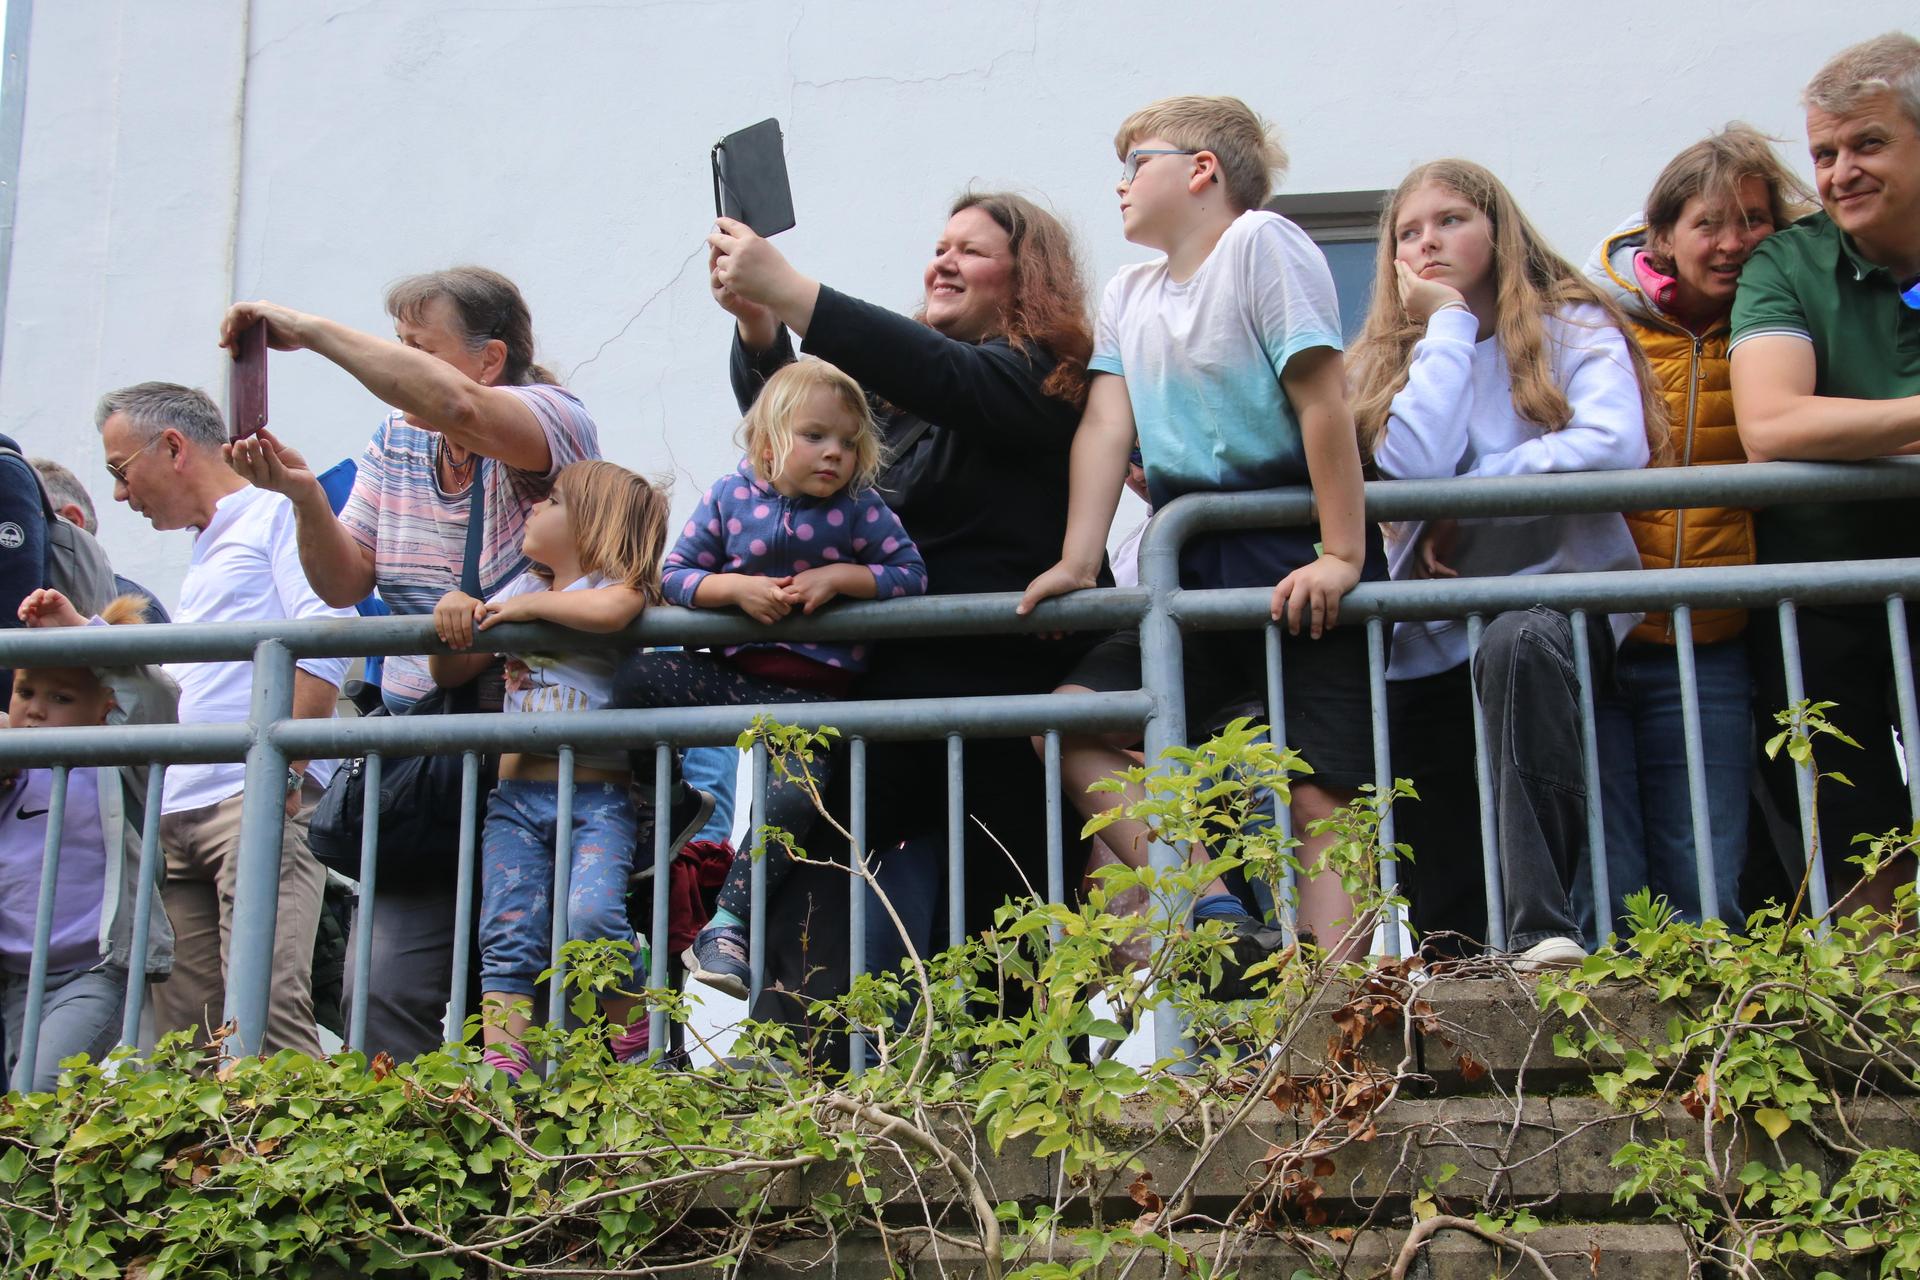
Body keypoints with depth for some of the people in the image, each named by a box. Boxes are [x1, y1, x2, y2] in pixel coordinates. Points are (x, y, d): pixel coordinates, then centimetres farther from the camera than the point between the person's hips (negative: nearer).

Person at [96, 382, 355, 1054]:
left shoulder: (279, 513, 1)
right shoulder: (203, 555, 29)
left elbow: (323, 645, -13)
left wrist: (283, 772, -20)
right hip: (179, 817, 9)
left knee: (266, 1008, -18)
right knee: (182, 1029, 3)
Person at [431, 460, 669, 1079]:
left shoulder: (620, 583, 4)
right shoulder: (521, 589, 22)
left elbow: (609, 609, -24)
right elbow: (451, 673, 24)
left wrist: (530, 605, -9)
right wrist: (453, 610, 4)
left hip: (598, 798, -5)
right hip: (515, 795, 5)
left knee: (592, 913, -25)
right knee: (508, 940, -8)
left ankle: (638, 1048, -7)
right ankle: (500, 1072, -12)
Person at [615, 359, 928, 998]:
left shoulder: (862, 509, -1)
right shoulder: (729, 497, 1)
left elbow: (911, 575, -4)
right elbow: (676, 573, 3)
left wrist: (839, 576, -16)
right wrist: (737, 588, -15)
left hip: (811, 693, -2)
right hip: (732, 674, 2)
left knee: (794, 795, -25)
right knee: (636, 677, -17)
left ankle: (727, 923, -14)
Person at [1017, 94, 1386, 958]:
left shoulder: (1262, 244, -7)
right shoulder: (1128, 296, 15)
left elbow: (1322, 401, -14)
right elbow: (1106, 427, 4)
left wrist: (1342, 556, -19)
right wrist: (1077, 563, -8)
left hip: (1302, 566, -7)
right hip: (1199, 577, 7)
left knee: (1319, 791, -12)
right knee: (1070, 718, -8)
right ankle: (1212, 910, -12)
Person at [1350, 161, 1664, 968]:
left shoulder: (1573, 327, 4)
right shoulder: (1387, 358, 10)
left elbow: (1617, 445, -17)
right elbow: (1412, 466, -12)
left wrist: (1466, 494, -13)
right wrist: (1447, 322, -5)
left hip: (1560, 594, -4)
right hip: (1431, 633, 4)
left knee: (1518, 645, -39)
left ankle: (1543, 930, -45)